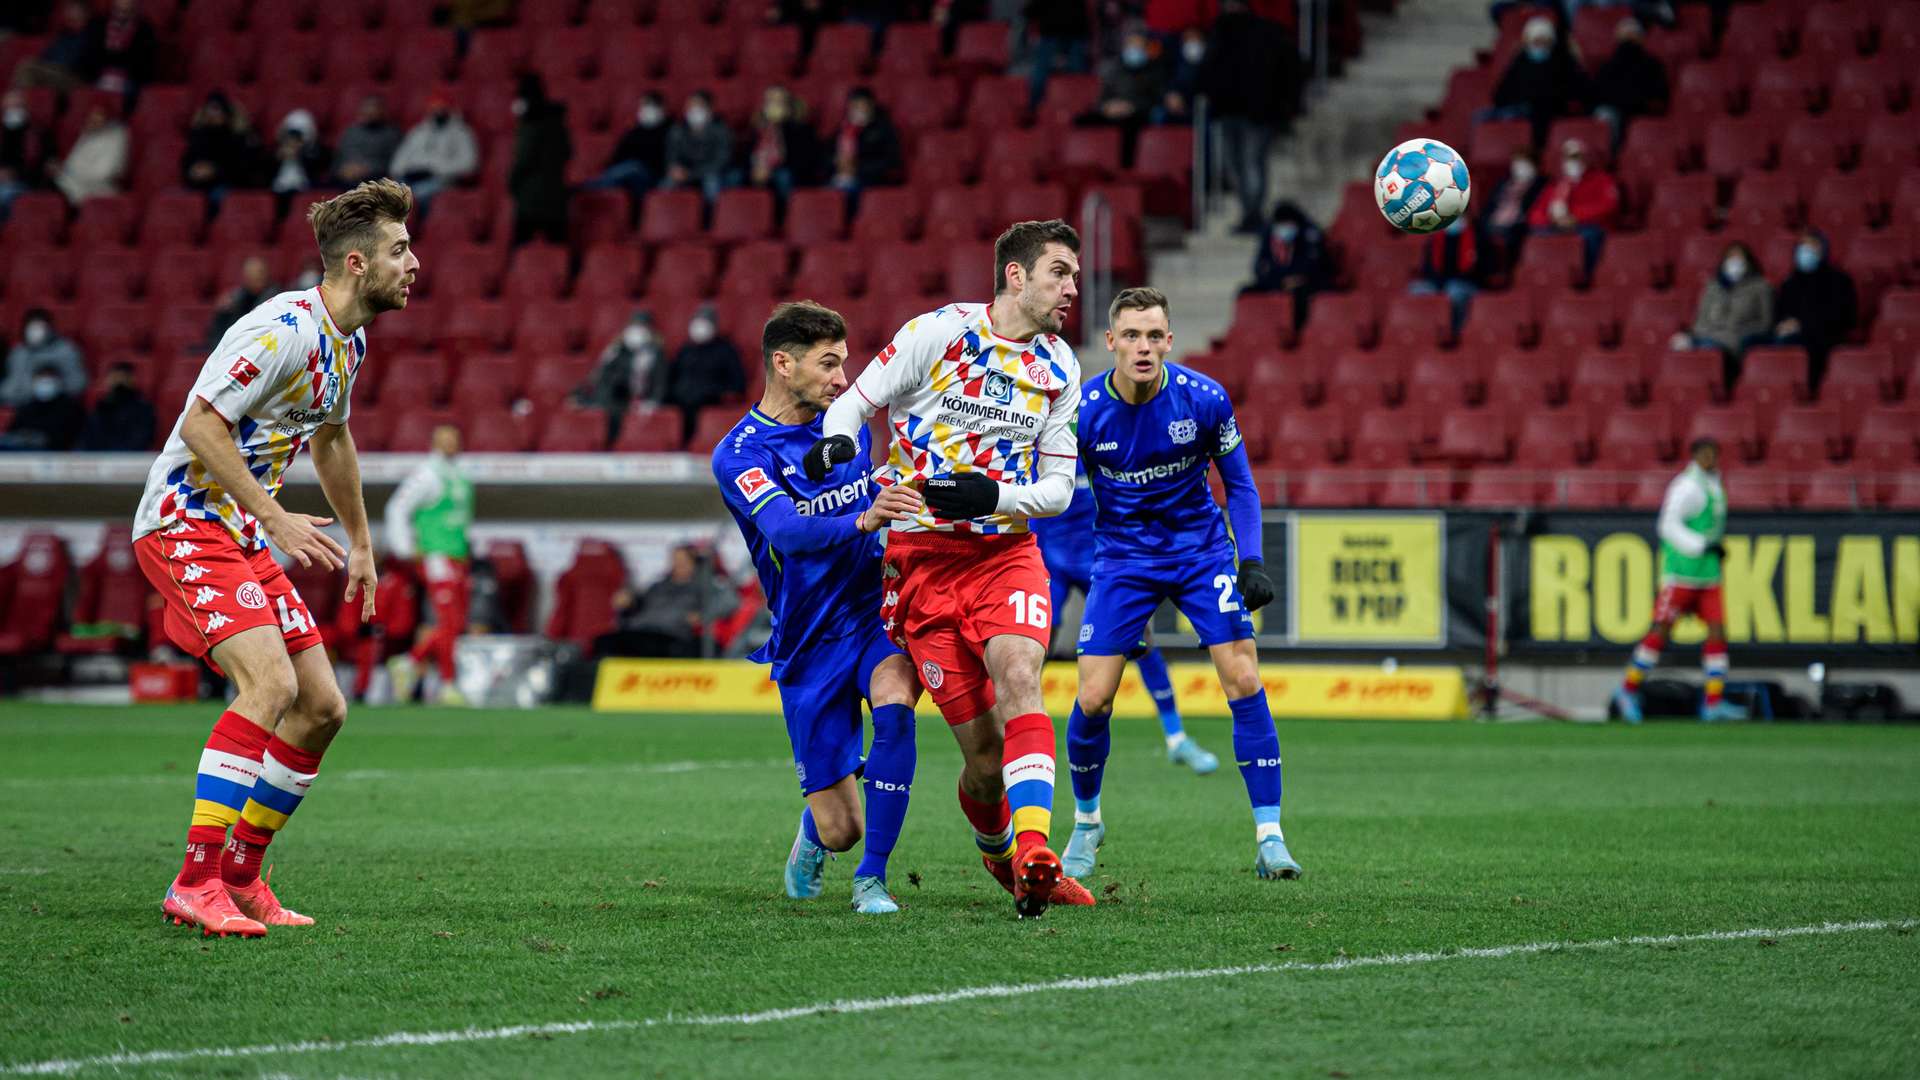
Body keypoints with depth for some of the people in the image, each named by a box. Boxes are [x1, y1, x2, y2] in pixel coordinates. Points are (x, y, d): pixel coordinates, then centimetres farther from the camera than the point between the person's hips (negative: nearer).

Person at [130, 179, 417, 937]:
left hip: (244, 535, 10)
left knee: (322, 708, 5)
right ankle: (194, 885, -24)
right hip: (185, 524, -10)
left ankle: (240, 876, 15)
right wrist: (276, 518, -25)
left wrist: (360, 542, 31)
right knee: (271, 682, -25)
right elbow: (201, 424, -24)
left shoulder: (350, 339, 11)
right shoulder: (288, 328, -20)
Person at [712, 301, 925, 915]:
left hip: (878, 611, 3)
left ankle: (870, 880, -20)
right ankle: (813, 835, 40)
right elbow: (787, 530, -32)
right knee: (841, 829, -1)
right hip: (809, 643, -3)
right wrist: (862, 521, -47)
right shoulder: (739, 455, -12)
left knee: (893, 709, -32)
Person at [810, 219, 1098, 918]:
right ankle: (995, 847, 27)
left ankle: (1031, 854, -40)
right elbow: (854, 402, 2)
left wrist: (993, 496, -10)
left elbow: (1058, 488, 10)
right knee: (984, 749, -5)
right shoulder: (938, 333, -5)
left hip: (1008, 551, 3)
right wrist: (838, 442, -22)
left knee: (1018, 679, -28)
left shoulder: (1059, 368, 8)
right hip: (923, 561, -3)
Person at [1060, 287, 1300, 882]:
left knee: (1244, 682, -12)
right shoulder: (1083, 411, -16)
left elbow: (1239, 483, 0)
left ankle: (1269, 836, -6)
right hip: (1122, 558, 0)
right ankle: (1086, 822, 20)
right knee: (1092, 699, -7)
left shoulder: (1204, 399, -15)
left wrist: (1252, 561, -10)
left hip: (1201, 549, 0)